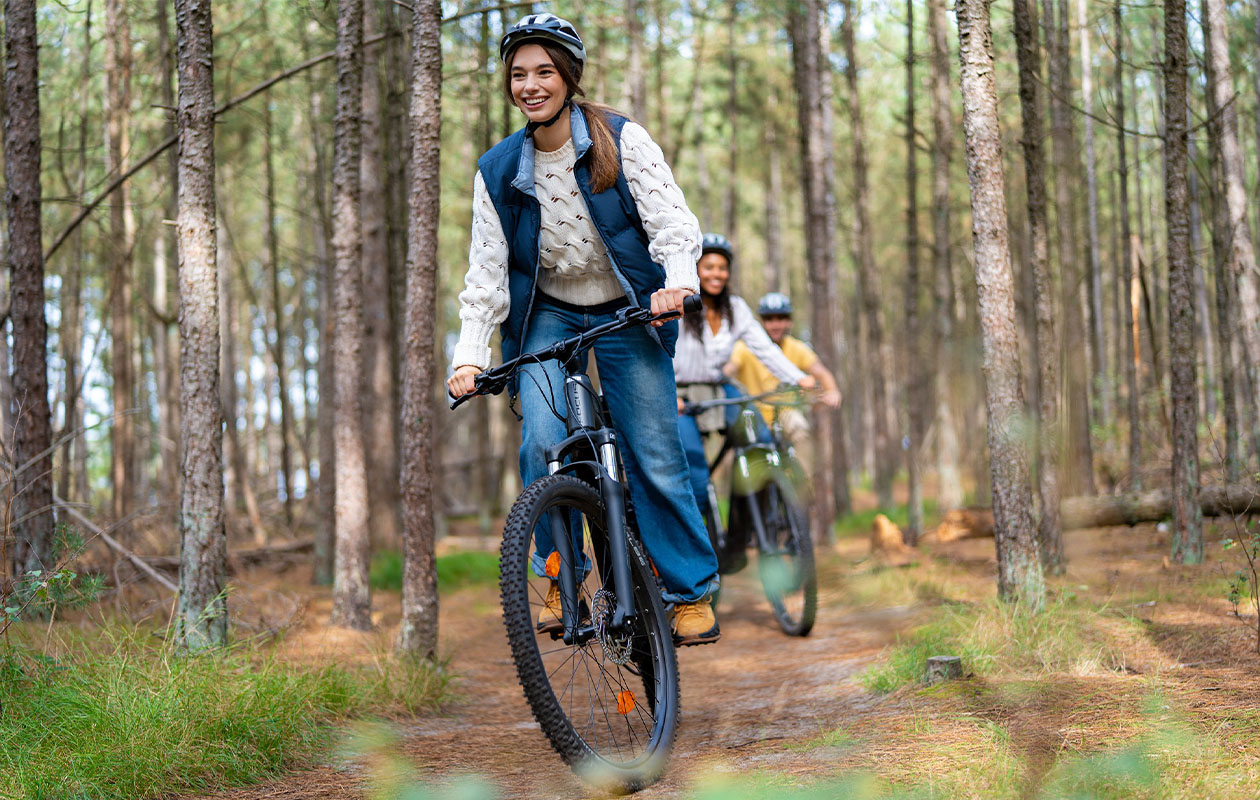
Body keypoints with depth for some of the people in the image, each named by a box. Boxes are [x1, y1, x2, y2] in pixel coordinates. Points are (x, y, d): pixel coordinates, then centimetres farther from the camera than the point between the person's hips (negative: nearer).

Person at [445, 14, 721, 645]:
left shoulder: (623, 141, -10)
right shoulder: (497, 170, -4)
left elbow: (671, 221, -15)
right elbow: (486, 270, -4)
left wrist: (679, 282, -34)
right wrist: (470, 354, -15)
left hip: (627, 313, -1)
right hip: (547, 316, 2)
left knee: (654, 458, -6)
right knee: (544, 444, -18)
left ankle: (692, 591, 9)